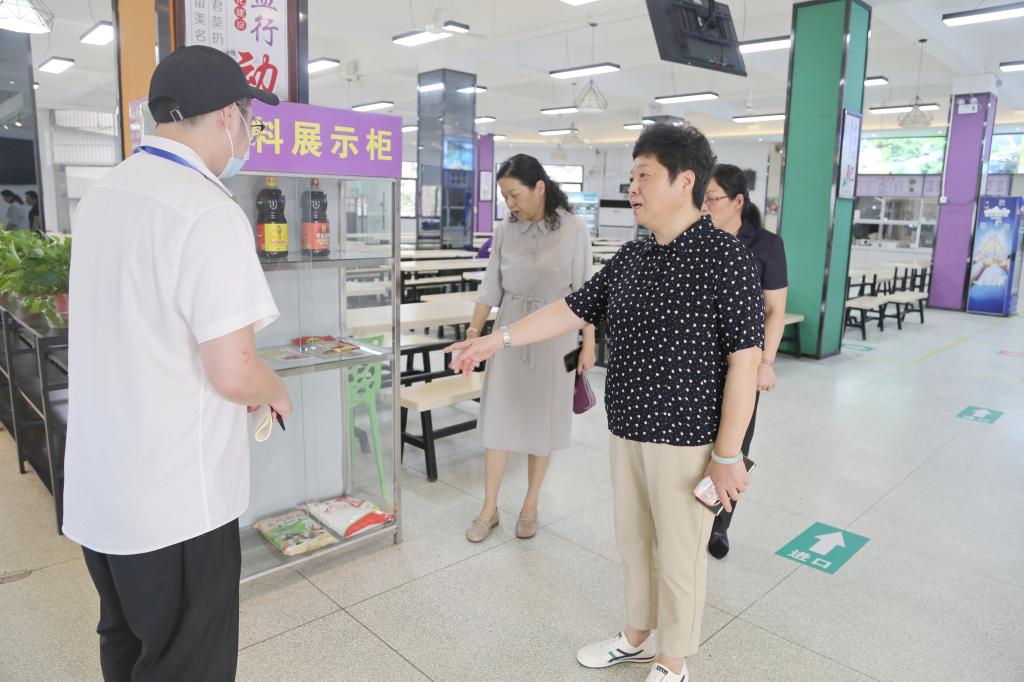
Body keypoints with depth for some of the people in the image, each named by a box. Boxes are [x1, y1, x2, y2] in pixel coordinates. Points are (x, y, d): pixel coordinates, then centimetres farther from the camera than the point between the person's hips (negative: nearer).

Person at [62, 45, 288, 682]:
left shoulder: (102, 195, 7)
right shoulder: (208, 212, -21)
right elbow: (232, 373, -24)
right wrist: (277, 393, -2)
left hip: (98, 484, 9)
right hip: (176, 498, -8)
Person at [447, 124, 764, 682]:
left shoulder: (725, 257, -14)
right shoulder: (630, 258, 6)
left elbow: (744, 360, -15)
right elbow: (572, 310, 12)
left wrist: (727, 454, -16)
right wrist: (498, 339, 7)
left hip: (686, 440, -6)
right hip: (627, 431, 7)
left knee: (678, 556, 10)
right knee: (633, 542, 21)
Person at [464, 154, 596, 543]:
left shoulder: (573, 230, -9)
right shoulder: (505, 230, 0)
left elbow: (585, 292, -6)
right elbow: (491, 286, 6)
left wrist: (588, 345, -6)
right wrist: (474, 330, 1)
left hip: (554, 336, -3)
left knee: (542, 421, 8)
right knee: (498, 419, 4)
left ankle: (530, 507, 24)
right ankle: (489, 509, 17)